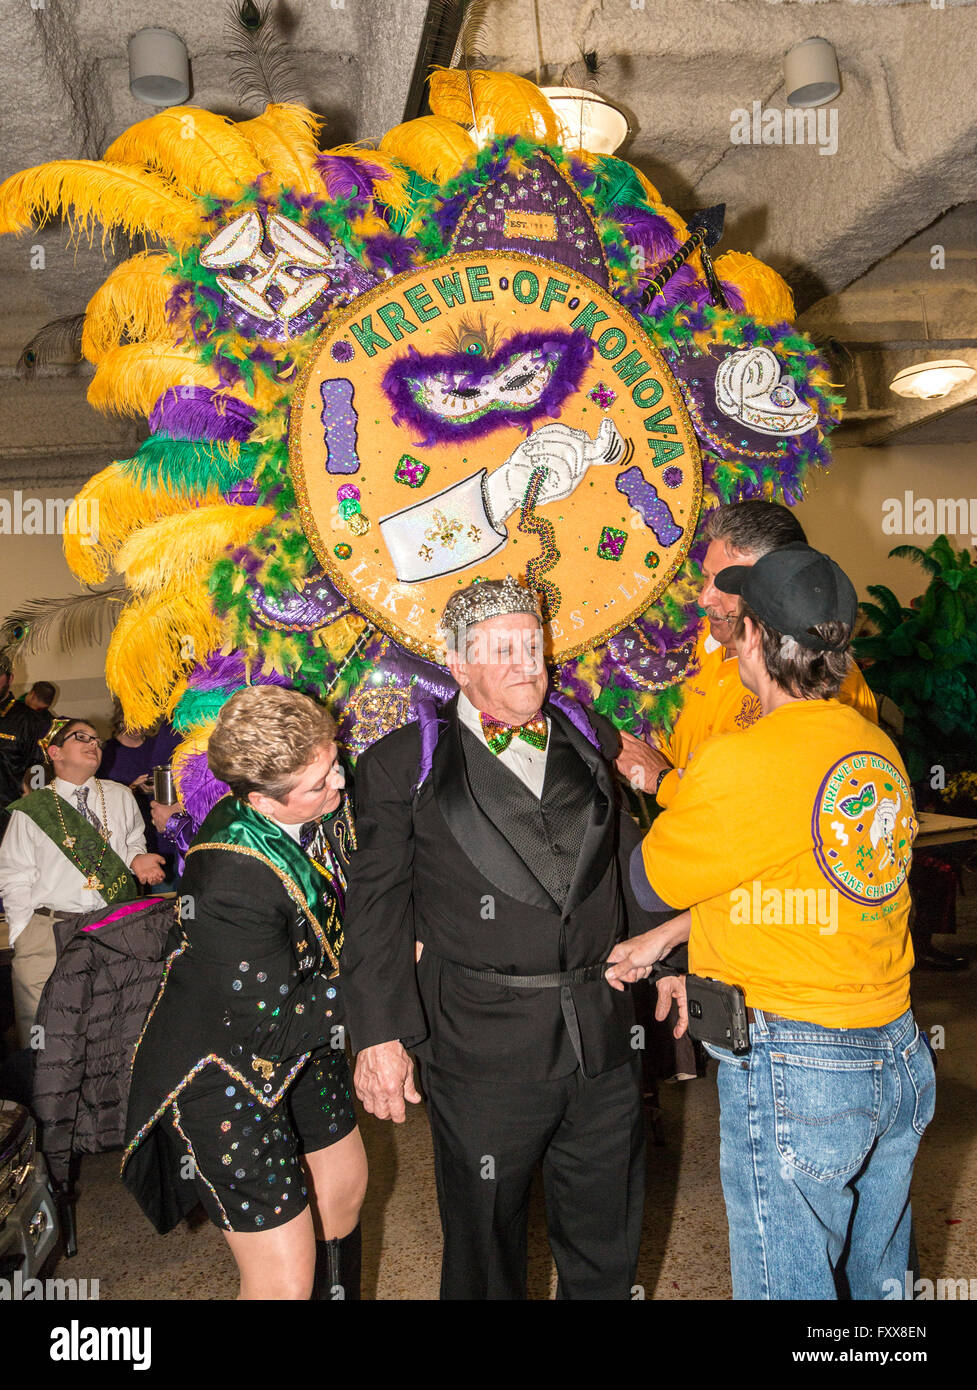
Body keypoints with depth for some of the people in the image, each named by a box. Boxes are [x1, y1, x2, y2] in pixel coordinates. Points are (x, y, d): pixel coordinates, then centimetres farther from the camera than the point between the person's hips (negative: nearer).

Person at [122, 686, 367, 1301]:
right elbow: (274, 1020, -27)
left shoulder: (328, 801, -14)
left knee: (346, 1184, 24)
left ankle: (339, 1291, 50)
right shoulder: (231, 881, -37)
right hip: (227, 1061, -8)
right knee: (286, 1278, -1)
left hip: (302, 1037, 8)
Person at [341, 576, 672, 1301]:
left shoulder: (590, 740, 8)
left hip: (604, 1034, 4)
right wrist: (380, 1035, -8)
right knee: (486, 1238, 14)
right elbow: (376, 907, -5)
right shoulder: (405, 764, -4)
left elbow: (633, 856, 17)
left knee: (608, 1238, 20)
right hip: (483, 1047, -3)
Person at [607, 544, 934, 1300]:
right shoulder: (878, 748, 3)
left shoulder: (740, 763, -21)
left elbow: (650, 882, -4)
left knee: (789, 1284, 9)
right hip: (900, 1059, 8)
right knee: (879, 1279, 24)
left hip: (794, 1072, -8)